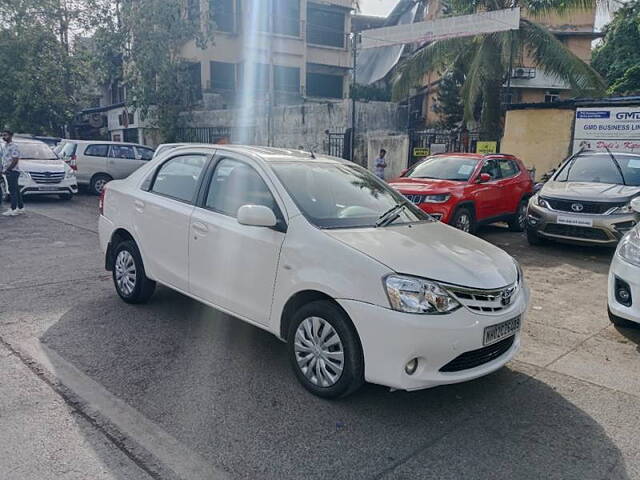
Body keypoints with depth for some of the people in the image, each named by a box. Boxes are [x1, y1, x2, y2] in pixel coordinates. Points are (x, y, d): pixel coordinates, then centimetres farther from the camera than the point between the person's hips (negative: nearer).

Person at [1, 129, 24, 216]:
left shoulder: (13, 147, -12)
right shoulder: (4, 146, 17)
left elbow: (15, 160, -17)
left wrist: (7, 169, -16)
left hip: (13, 171, -9)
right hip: (8, 172, 9)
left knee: (13, 190, -9)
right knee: (16, 190, 11)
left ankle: (13, 209, -10)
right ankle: (20, 207, 16)